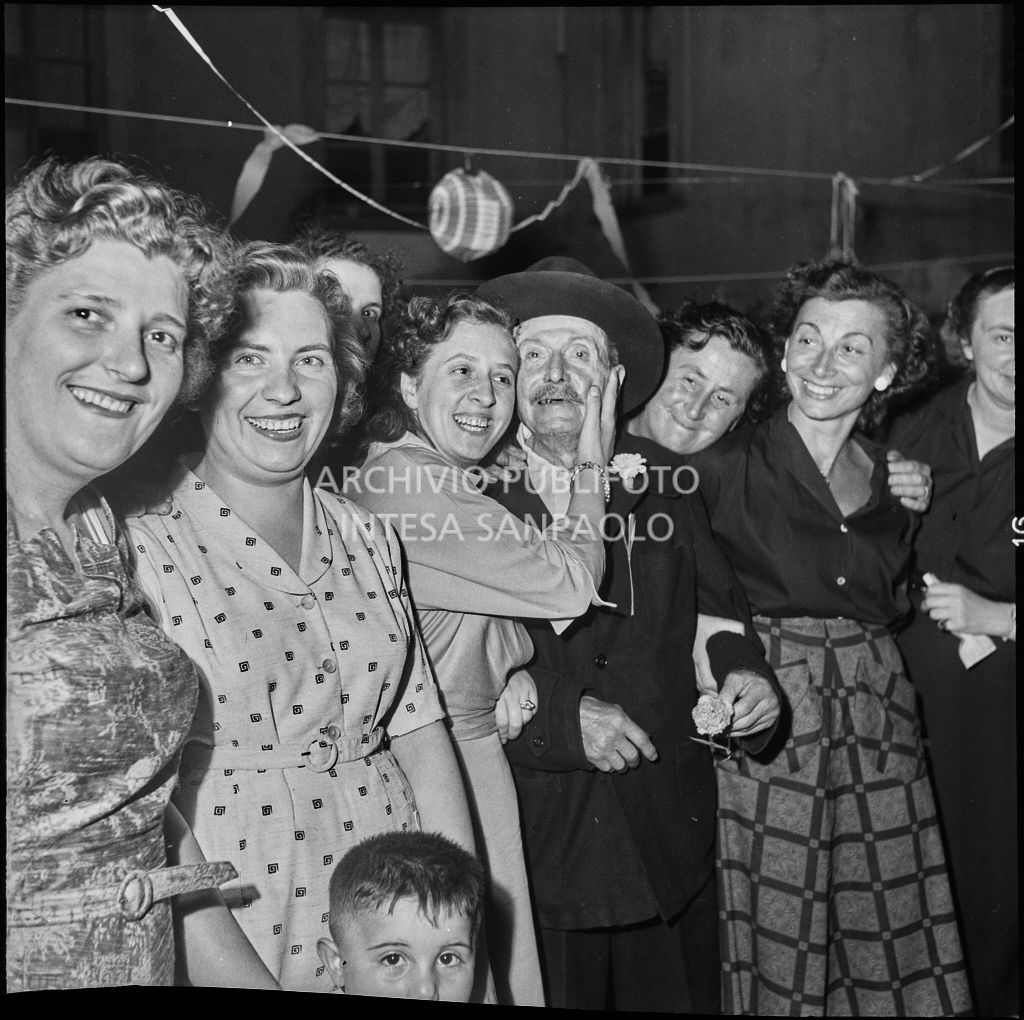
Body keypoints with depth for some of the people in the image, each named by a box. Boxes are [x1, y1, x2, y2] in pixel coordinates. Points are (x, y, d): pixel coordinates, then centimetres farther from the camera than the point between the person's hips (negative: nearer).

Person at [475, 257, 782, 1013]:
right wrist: (565, 716, -17)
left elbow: (713, 604, 12)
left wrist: (741, 669, -8)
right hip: (532, 837, -3)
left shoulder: (662, 479, 5)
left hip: (670, 832, 3)